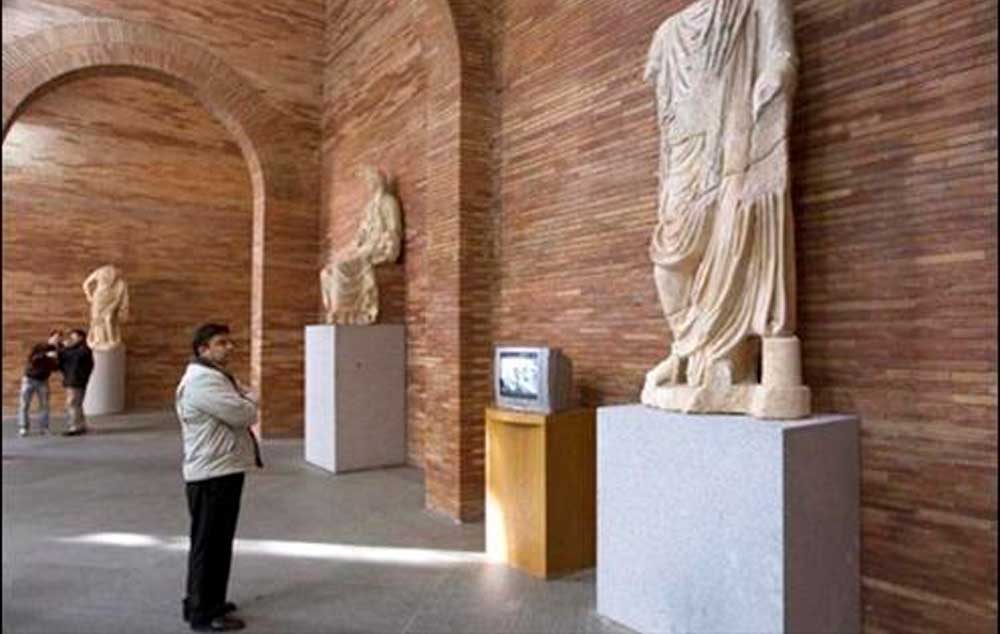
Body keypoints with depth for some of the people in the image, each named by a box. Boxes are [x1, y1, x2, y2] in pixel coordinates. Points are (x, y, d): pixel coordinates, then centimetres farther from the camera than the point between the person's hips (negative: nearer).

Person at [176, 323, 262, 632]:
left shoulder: (218, 375, 16)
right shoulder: (202, 380, -19)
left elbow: (244, 410, 17)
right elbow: (244, 414, -22)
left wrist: (244, 401, -3)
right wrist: (248, 399, -3)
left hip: (224, 470, 11)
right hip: (212, 474, -10)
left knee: (218, 542, 20)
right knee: (209, 544, -1)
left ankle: (206, 601, 33)